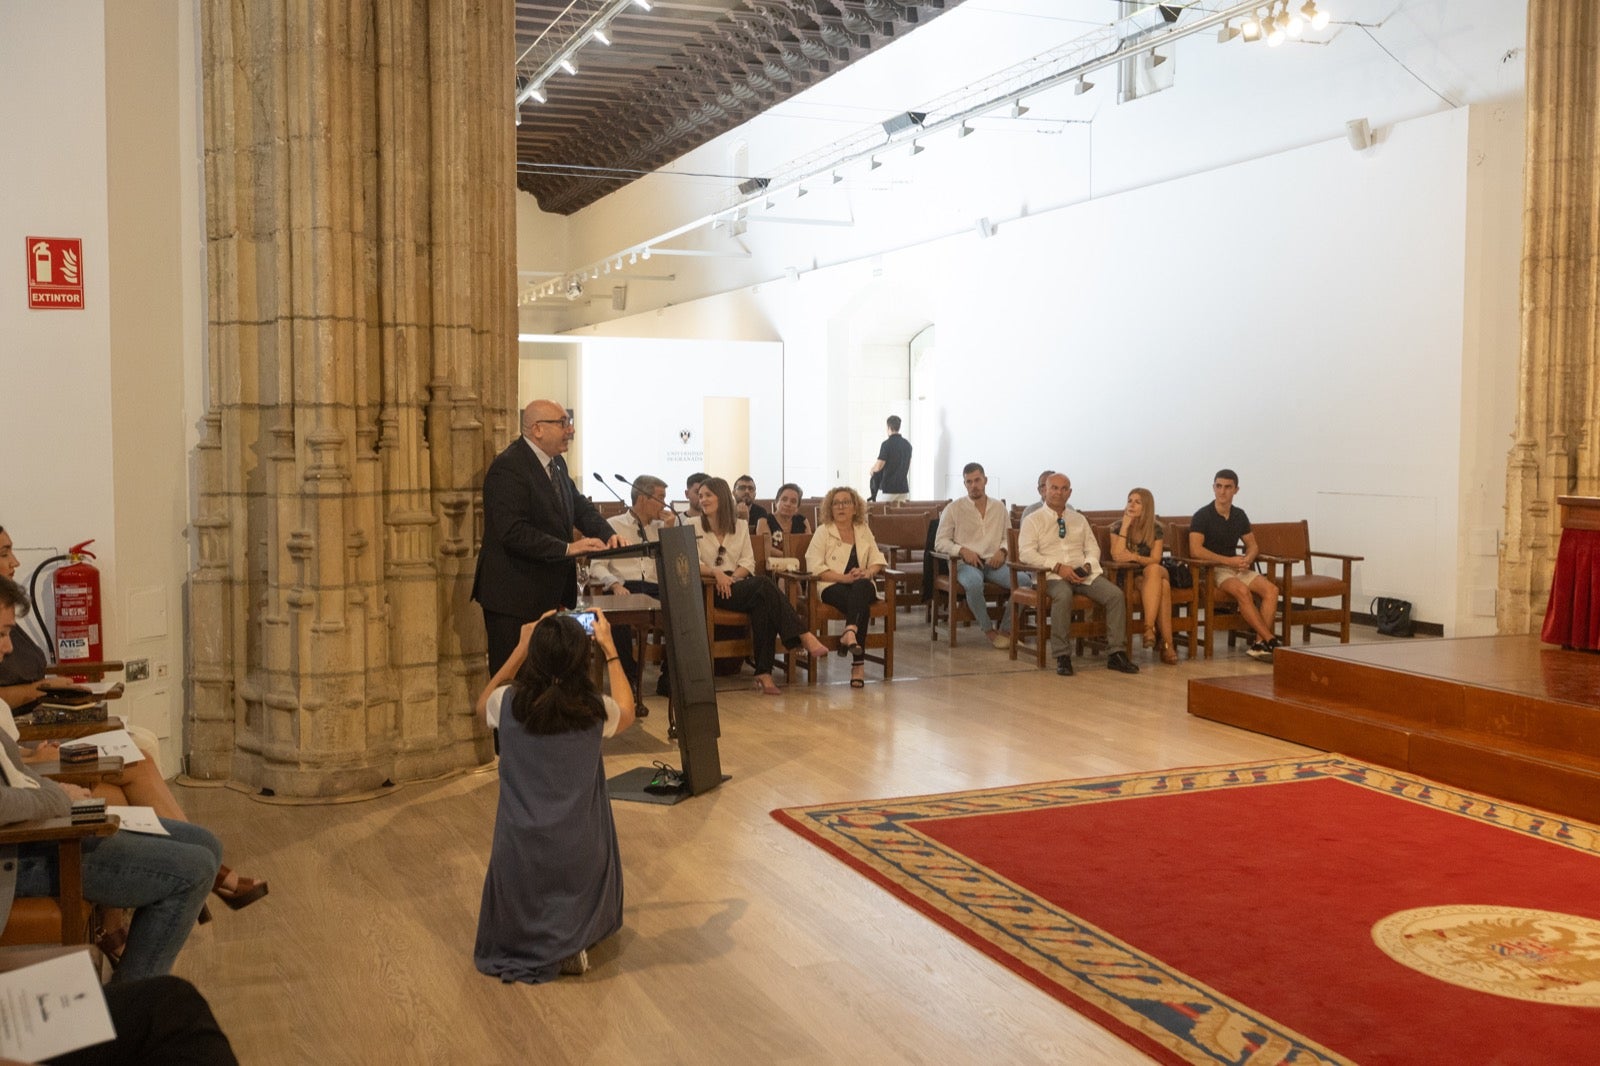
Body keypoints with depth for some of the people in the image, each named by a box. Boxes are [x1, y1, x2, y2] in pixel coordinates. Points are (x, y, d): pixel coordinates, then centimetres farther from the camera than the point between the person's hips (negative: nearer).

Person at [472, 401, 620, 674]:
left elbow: (579, 506, 17)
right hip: (515, 598, -9)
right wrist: (568, 548, -26)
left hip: (550, 593, 9)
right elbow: (514, 532, -26)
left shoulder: (556, 464, 13)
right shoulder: (508, 468, -18)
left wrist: (607, 534, -3)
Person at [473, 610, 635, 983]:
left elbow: (483, 704, 16)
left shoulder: (509, 704, -12)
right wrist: (609, 648, 17)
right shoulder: (594, 711, -13)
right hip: (578, 857, -2)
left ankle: (528, 941, 5)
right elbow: (626, 714, 14)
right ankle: (573, 942, 11)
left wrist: (522, 646, 14)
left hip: (519, 854, 2)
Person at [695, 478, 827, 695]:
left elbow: (748, 563, 10)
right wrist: (717, 573, -20)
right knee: (764, 584, -32)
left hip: (739, 584, 4)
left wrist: (733, 577, -11)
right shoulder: (694, 527, 9)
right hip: (711, 590, -3)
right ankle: (804, 637, -35)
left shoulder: (740, 527, 19)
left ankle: (764, 672, -35)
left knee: (763, 604, -34)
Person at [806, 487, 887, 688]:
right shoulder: (823, 532, 7)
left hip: (862, 586, 3)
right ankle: (858, 663, -48)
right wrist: (845, 577, -17)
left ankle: (850, 632, -58)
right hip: (832, 587, -3)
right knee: (862, 604, -36)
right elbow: (815, 568, -5)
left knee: (861, 587, -37)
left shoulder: (864, 531, 21)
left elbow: (877, 560, 15)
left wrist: (868, 571, -10)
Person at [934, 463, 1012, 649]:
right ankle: (989, 630, -17)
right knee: (974, 583, -39)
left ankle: (1005, 629, -10)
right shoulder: (953, 508, 7)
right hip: (965, 563, -3)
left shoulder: (999, 507, 17)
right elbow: (940, 542, 3)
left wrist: (1002, 550, -3)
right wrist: (962, 550, -14)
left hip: (994, 563, 3)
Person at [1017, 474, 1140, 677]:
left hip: (1084, 574, 5)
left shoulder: (1079, 520, 22)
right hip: (1052, 576, -4)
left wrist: (1088, 565, -6)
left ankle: (1116, 653, -17)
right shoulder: (1032, 521, 6)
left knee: (1115, 594, -22)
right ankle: (1062, 656, -30)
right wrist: (1057, 567, -16)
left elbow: (1093, 549, 18)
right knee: (1063, 596, -39)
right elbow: (1026, 553, -7)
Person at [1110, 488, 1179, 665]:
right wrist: (1125, 526, -13)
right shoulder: (1118, 527, 2)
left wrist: (1135, 557, -24)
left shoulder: (1157, 529, 6)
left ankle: (1149, 627, -43)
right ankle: (1166, 642, -39)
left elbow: (1155, 560, -4)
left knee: (1154, 570, -37)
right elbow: (1117, 556, -13)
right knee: (1161, 587, -34)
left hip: (1151, 576, 2)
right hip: (1127, 578, -2)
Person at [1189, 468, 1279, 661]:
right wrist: (1229, 560, -18)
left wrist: (1247, 559, -5)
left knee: (1271, 589, -21)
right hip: (1211, 570, -6)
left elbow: (1253, 546, 20)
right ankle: (1271, 641, -31)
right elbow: (1195, 551, -17)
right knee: (1242, 591, -34)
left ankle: (1259, 644, -27)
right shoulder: (1202, 516, -6)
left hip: (1237, 568, 6)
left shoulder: (1239, 515, 13)